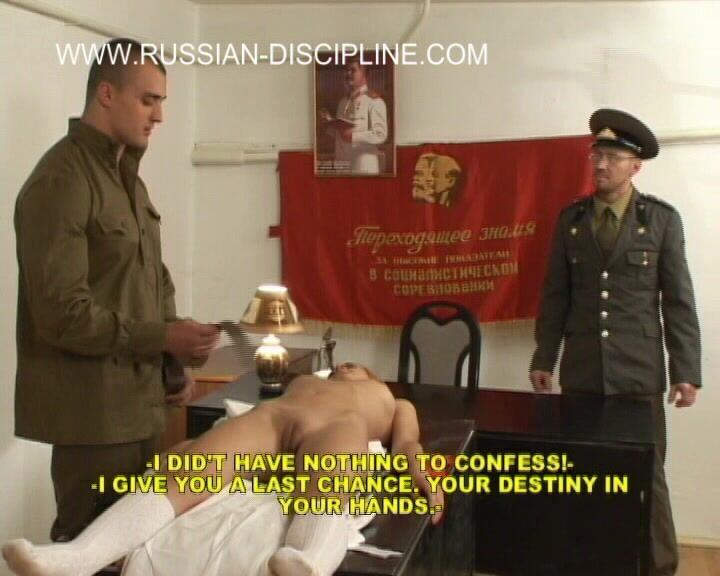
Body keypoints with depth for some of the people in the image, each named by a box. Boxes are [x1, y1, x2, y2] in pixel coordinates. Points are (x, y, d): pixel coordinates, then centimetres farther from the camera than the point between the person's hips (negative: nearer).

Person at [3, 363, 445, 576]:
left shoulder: (395, 403, 39)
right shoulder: (305, 380, 45)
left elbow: (406, 445, 20)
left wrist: (421, 474, -4)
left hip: (342, 424, -2)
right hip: (272, 415, 3)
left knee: (323, 498, -39)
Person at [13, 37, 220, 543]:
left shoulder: (129, 178, 14)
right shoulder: (61, 180, -16)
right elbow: (62, 314, -21)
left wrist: (173, 360, 6)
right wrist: (162, 338, -19)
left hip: (140, 402, 8)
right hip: (91, 410, -8)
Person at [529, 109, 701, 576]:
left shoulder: (662, 218, 0)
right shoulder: (571, 218, 6)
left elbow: (678, 301, -1)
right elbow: (555, 296, 7)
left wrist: (686, 371, -4)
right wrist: (544, 359, 5)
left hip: (639, 370, -2)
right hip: (581, 369, 2)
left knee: (646, 475, 4)